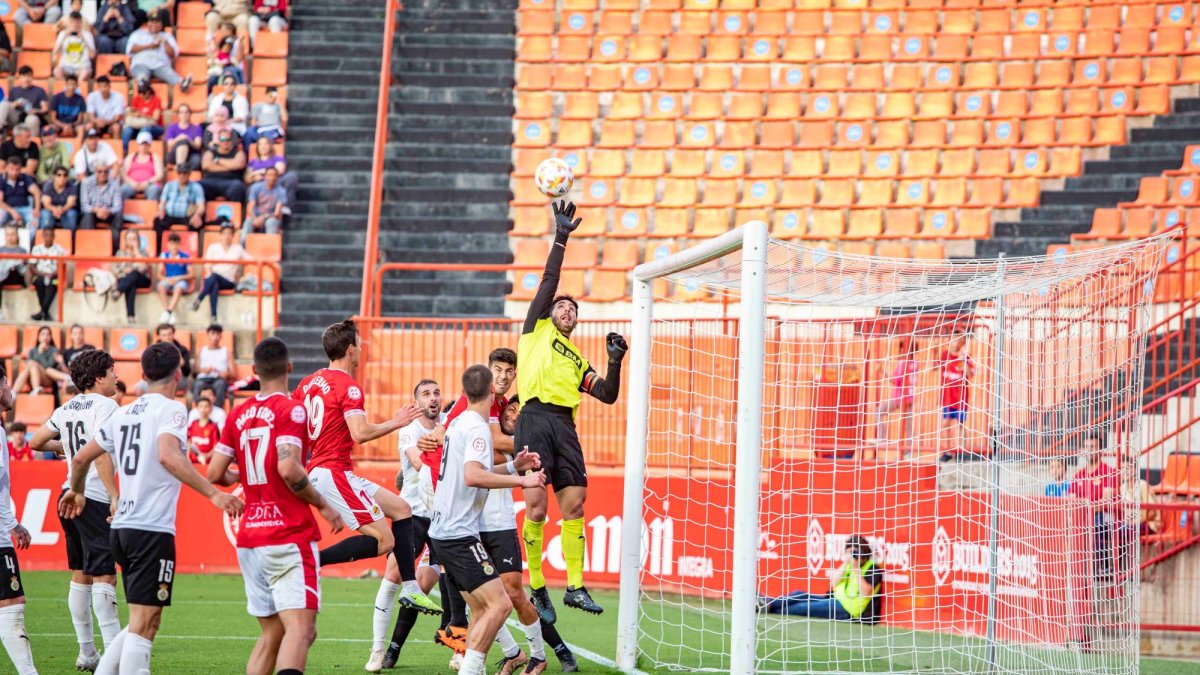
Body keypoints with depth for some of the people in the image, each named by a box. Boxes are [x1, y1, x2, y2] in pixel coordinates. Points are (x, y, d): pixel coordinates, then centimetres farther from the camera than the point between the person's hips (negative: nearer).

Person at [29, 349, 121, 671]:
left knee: (81, 575, 13)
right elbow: (101, 453, -22)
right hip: (94, 498, -8)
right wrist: (115, 497, -24)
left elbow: (36, 441, 23)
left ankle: (86, 653, 17)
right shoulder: (104, 405, -10)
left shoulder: (68, 408, 14)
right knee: (104, 575, -11)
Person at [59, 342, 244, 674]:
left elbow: (81, 459, 23)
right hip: (153, 528, -8)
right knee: (143, 625, -9)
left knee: (144, 623, 17)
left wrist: (76, 492, 43)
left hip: (121, 527, 8)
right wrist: (213, 493, -27)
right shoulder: (171, 409, -6)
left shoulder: (123, 413, 15)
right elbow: (168, 456, -25)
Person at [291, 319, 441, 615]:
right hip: (335, 472, -10)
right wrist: (395, 423, -10)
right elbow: (360, 433, -24)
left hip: (317, 469, 10)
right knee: (383, 540, -11)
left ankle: (410, 589, 13)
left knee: (401, 508, 15)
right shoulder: (349, 387, -13)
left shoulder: (310, 382, 12)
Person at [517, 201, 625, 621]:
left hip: (565, 426, 5)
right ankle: (537, 588, -5)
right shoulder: (537, 330, 19)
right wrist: (561, 237, 6)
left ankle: (574, 586, -1)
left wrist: (615, 361, 6)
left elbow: (608, 395, 20)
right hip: (536, 419, -5)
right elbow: (549, 281, 10)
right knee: (536, 505, -10)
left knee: (574, 503, -4)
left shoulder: (577, 361, 28)